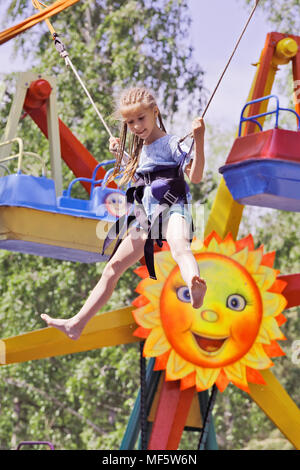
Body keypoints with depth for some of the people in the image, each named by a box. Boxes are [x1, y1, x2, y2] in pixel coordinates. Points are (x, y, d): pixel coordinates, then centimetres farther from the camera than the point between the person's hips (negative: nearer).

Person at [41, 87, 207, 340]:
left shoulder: (172, 143, -3)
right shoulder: (141, 150, 20)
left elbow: (195, 177, -15)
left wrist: (199, 140, -25)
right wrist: (120, 154, 30)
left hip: (171, 208, -8)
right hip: (146, 215, 9)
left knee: (179, 246, -42)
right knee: (113, 267, 9)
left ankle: (196, 289, -76)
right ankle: (77, 324, 13)